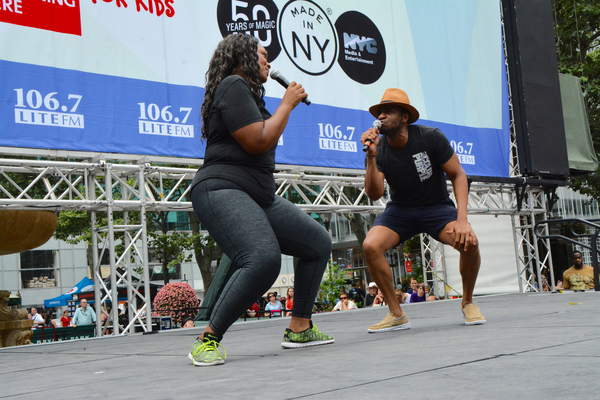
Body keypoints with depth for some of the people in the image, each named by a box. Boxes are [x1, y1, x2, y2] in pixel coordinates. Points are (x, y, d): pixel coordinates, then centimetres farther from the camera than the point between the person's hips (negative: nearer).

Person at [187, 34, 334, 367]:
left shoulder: (247, 91, 25)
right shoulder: (233, 85, -7)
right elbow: (258, 142, -17)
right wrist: (288, 103, -5)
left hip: (260, 197, 11)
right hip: (223, 191, -11)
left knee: (319, 242, 12)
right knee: (264, 259, -33)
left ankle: (299, 328, 17)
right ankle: (207, 341, -23)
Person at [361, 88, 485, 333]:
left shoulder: (431, 138, -15)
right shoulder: (379, 150, -11)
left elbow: (458, 175, -10)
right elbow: (374, 194, -21)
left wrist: (462, 219, -23)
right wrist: (371, 157, -35)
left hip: (437, 206, -1)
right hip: (400, 210, 2)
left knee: (469, 241, -30)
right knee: (370, 246, -27)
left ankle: (468, 303, -1)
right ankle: (397, 315, -10)